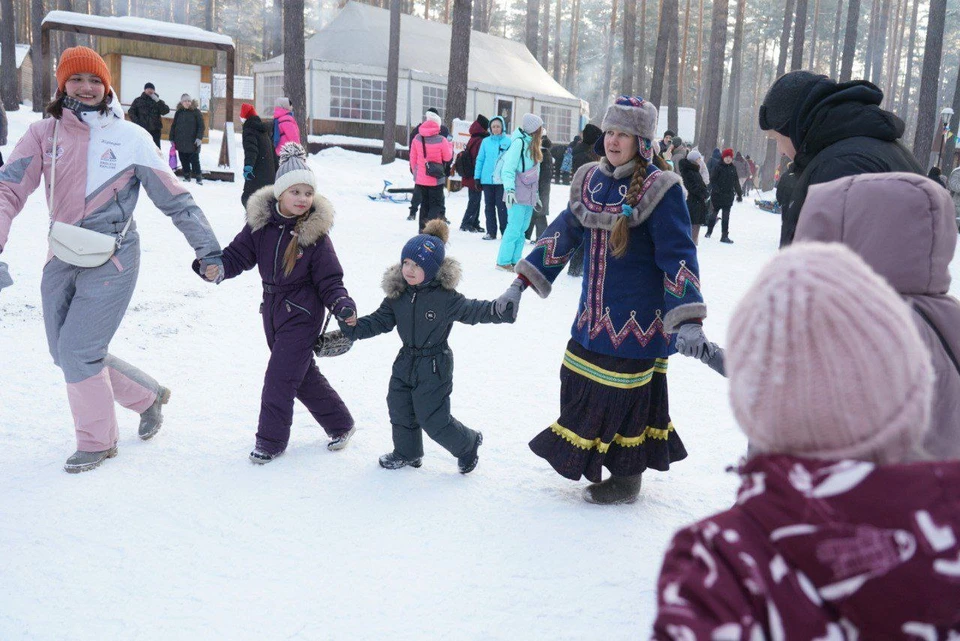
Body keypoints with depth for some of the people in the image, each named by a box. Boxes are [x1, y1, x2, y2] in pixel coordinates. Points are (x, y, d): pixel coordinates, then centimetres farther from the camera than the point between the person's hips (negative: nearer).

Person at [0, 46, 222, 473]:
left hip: (111, 260, -5)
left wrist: (208, 250, -2)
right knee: (66, 353, 10)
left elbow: (174, 197, -1)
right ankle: (147, 396, 32)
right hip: (62, 260, 5)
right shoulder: (44, 134, 4)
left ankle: (96, 441, 16)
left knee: (77, 351, -7)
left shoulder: (130, 137, -3)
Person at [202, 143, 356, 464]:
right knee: (303, 374, 16)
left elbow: (329, 280, -10)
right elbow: (238, 255, -1)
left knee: (279, 378, -6)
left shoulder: (315, 233, -14)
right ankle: (340, 423, 34)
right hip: (273, 310, 5)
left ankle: (271, 440, 13)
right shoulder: (261, 222, -5)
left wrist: (343, 305, -28)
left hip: (303, 314, -5)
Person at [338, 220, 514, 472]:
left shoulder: (444, 298, -19)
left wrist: (501, 310, -34)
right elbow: (380, 321, 3)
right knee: (399, 409, 16)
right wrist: (354, 326, -13)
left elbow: (473, 310, -17)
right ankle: (407, 452, 39)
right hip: (406, 361, 6)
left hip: (434, 366, -6)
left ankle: (468, 443, 24)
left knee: (433, 419, -2)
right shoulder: (398, 295, -2)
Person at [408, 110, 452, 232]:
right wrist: (449, 146, 14)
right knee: (437, 205, 5)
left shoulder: (417, 138, -3)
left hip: (420, 178, 4)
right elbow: (447, 157, -3)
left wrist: (415, 171, 19)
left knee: (424, 204, 17)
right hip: (436, 179, -4)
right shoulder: (441, 140, -15)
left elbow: (413, 158, 5)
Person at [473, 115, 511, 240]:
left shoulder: (509, 141, -1)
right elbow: (480, 160, 9)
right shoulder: (486, 141, 6)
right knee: (489, 206, 8)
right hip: (487, 179, 3)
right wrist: (477, 177, 3)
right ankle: (491, 232, 17)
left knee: (502, 206, -2)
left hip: (502, 180, -3)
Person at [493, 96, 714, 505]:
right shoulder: (590, 180, 6)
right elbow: (562, 234, 12)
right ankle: (594, 461, 33)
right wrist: (521, 283, 9)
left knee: (626, 393, 1)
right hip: (594, 314, 6)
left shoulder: (660, 189, -12)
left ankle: (626, 479, 22)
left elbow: (678, 256, -15)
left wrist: (688, 322, -24)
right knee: (580, 383, 12)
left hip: (638, 317, -6)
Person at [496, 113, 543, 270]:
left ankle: (514, 260, 13)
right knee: (514, 228, -8)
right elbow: (508, 168, -14)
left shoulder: (532, 145, 18)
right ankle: (503, 261, -2)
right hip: (518, 195, -8)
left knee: (522, 229, 7)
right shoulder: (519, 142, -9)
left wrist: (536, 194, 21)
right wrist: (509, 189, -23)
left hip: (529, 195, 8)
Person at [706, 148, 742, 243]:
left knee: (726, 216, -1)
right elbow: (712, 179, -8)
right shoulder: (718, 167, -4)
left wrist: (739, 194, 15)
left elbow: (736, 182, 15)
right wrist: (715, 189, -23)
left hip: (729, 196, 3)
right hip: (717, 195, -3)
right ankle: (709, 231, 28)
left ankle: (724, 236, 1)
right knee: (714, 213, 10)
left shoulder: (733, 168, 9)